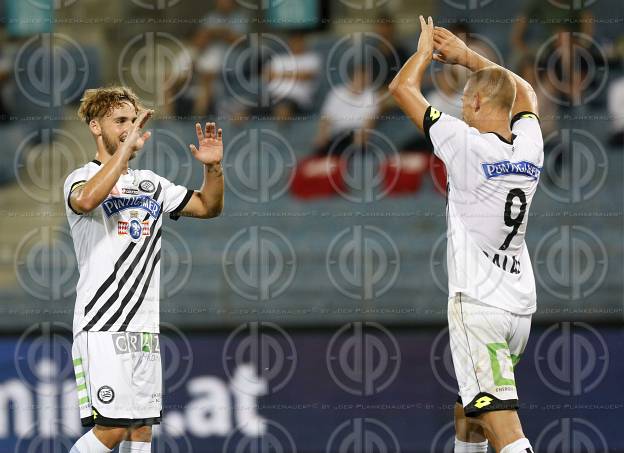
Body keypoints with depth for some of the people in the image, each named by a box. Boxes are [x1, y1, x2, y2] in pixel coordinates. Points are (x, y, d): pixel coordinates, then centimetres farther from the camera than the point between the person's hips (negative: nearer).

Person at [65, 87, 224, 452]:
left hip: (146, 327, 7)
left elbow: (208, 207, 23)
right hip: (103, 326, -7)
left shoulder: (151, 183, 17)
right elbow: (86, 200, -29)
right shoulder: (84, 178, -4)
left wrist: (213, 167, 3)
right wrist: (128, 145, -27)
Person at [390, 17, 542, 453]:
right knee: (469, 406, 25)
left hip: (478, 303, -7)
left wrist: (426, 50, 18)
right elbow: (524, 92, 29)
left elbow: (403, 87, -1)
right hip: (521, 303, 7)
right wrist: (466, 55, 34)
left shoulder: (467, 144, -12)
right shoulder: (531, 147, 5)